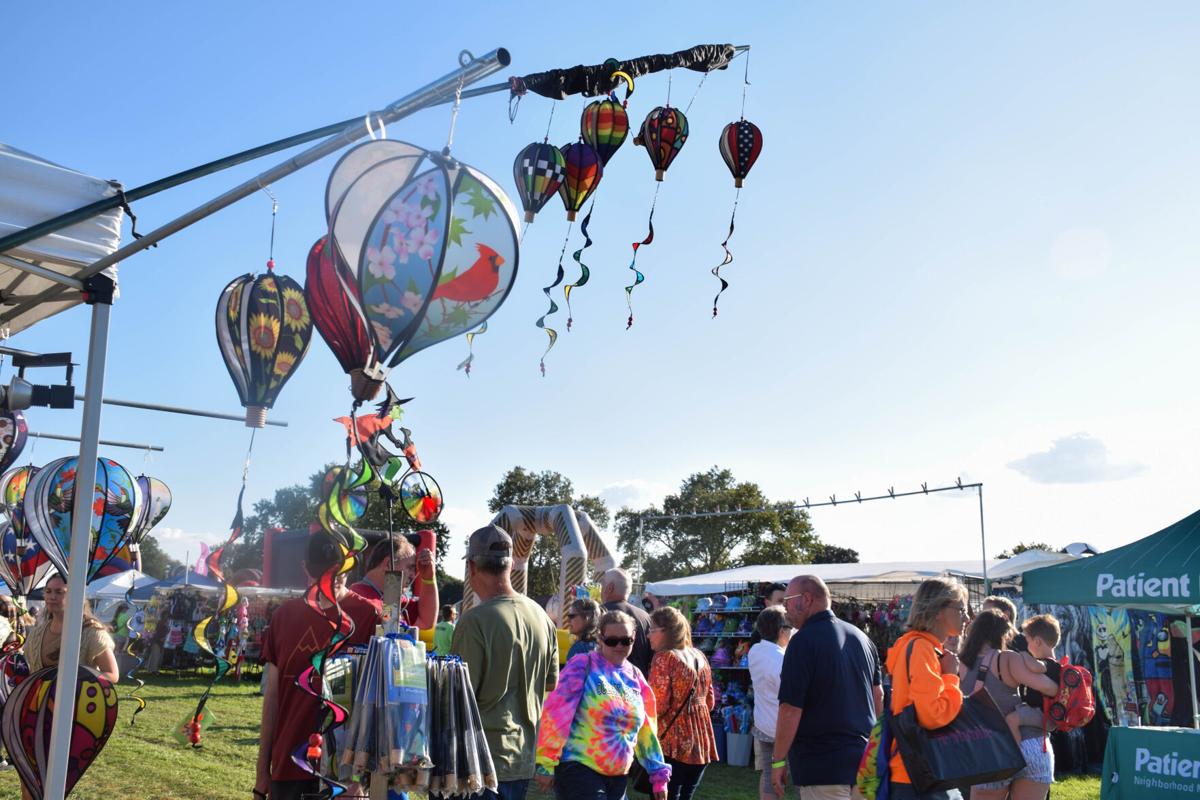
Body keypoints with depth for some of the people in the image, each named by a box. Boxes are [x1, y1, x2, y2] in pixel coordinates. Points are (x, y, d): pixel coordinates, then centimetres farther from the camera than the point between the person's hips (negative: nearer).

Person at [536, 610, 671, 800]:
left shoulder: (635, 677, 10)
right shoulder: (583, 666, -8)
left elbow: (646, 730, 14)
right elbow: (556, 716, -11)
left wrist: (659, 774, 12)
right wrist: (546, 764, -14)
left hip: (618, 776, 6)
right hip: (578, 769, -6)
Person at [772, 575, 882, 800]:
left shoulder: (804, 641, -15)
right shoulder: (860, 636, 9)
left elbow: (791, 708, -18)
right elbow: (878, 695, 17)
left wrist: (778, 761, -10)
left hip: (823, 767, -7)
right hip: (863, 762, 7)